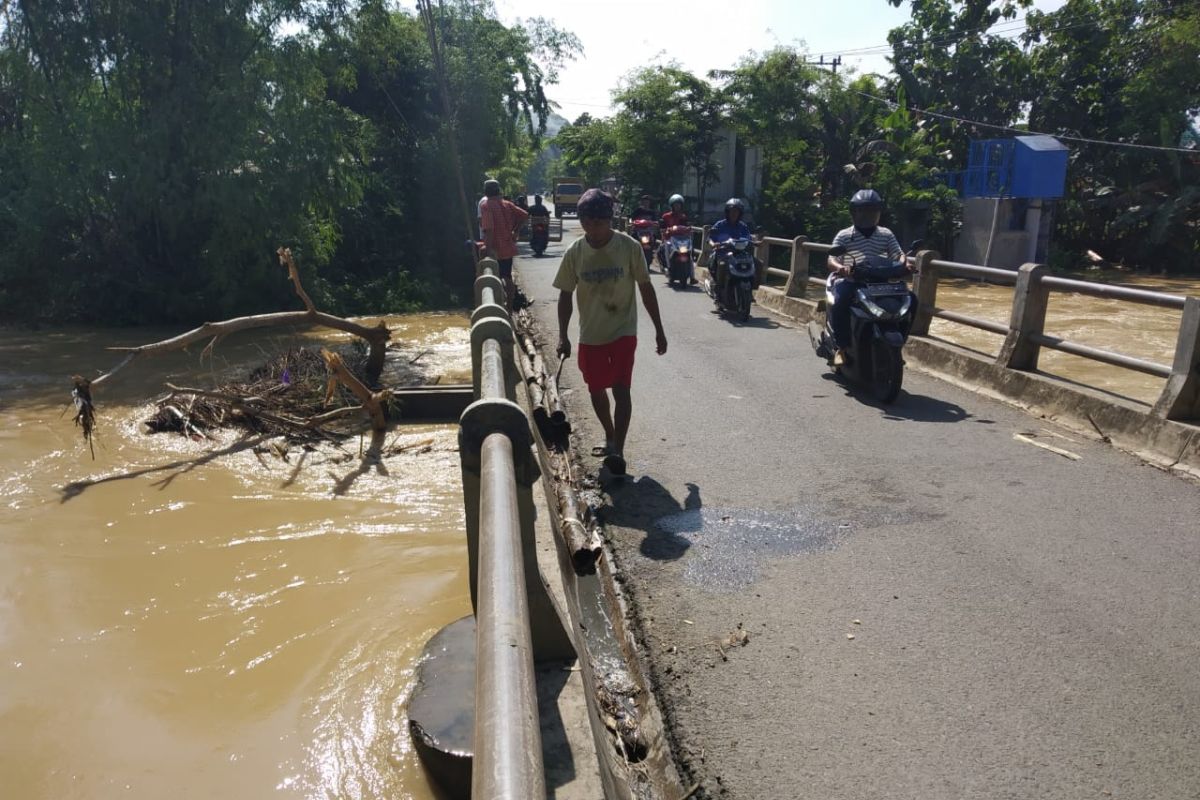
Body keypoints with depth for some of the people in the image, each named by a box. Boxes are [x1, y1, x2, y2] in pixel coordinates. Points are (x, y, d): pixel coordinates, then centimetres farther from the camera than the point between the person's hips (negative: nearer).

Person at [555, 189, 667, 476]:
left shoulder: (629, 247, -11)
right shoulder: (574, 253, -6)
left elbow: (645, 287, -4)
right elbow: (566, 295, 1)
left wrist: (658, 329, -1)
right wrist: (563, 336, -4)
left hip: (623, 331, -3)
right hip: (590, 335, 3)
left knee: (621, 389, -12)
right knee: (596, 390, 13)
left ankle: (617, 451, -10)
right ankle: (610, 438, 35)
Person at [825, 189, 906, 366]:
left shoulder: (886, 235, 13)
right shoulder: (844, 235, 4)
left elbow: (898, 254, 5)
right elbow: (831, 260, -6)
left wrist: (905, 263, -20)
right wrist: (839, 267, -30)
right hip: (850, 281, -3)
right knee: (839, 304, -33)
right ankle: (842, 346, -16)